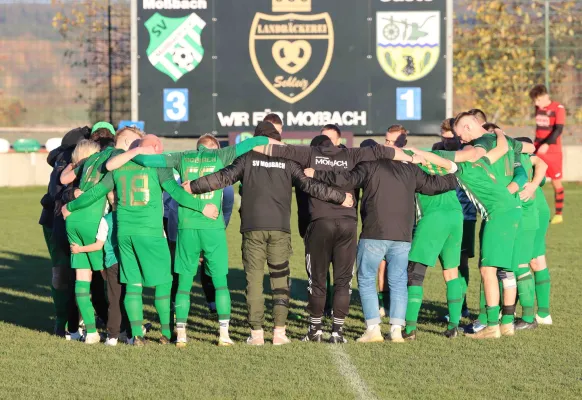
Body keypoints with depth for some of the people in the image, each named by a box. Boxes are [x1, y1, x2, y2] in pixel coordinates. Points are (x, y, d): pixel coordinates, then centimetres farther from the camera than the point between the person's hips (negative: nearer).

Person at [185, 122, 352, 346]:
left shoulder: (248, 159, 5)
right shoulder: (287, 162, 7)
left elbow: (224, 178, 0)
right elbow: (309, 186, 3)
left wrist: (193, 187, 7)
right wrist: (340, 198, 12)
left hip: (253, 228, -1)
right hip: (280, 228, 1)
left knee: (254, 279, 3)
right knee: (280, 279, 8)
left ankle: (256, 333, 0)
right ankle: (279, 332, 2)